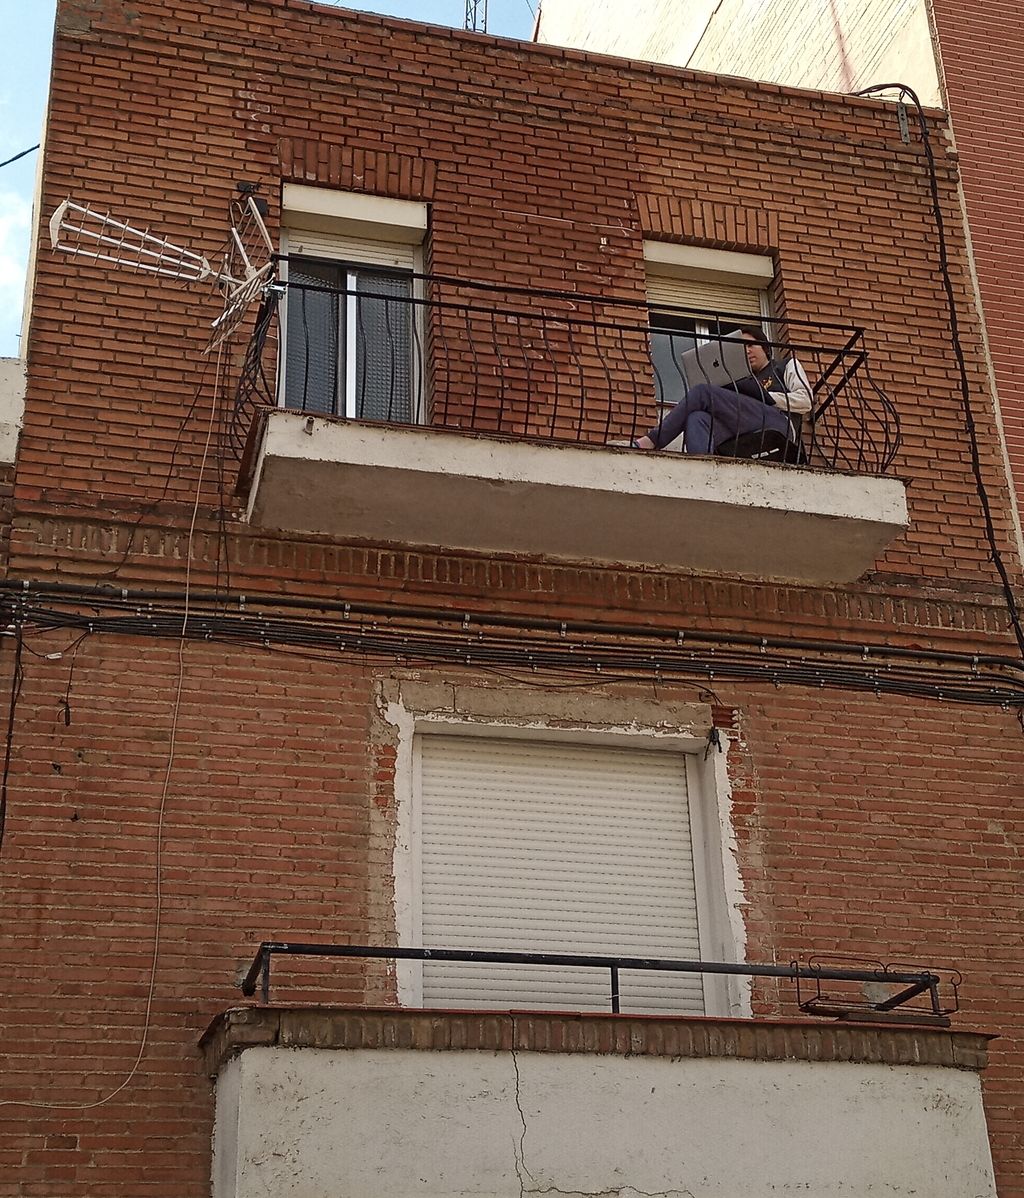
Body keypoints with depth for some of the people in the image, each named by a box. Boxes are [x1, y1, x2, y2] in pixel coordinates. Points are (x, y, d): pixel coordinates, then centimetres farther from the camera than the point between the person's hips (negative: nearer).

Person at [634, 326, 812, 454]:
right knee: (697, 419, -28)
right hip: (745, 437, 5)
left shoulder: (787, 366, 28)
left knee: (702, 392, -18)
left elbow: (804, 401, 8)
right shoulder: (746, 381, 41)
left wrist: (765, 395, 0)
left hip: (779, 425, -5)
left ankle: (652, 441, -25)